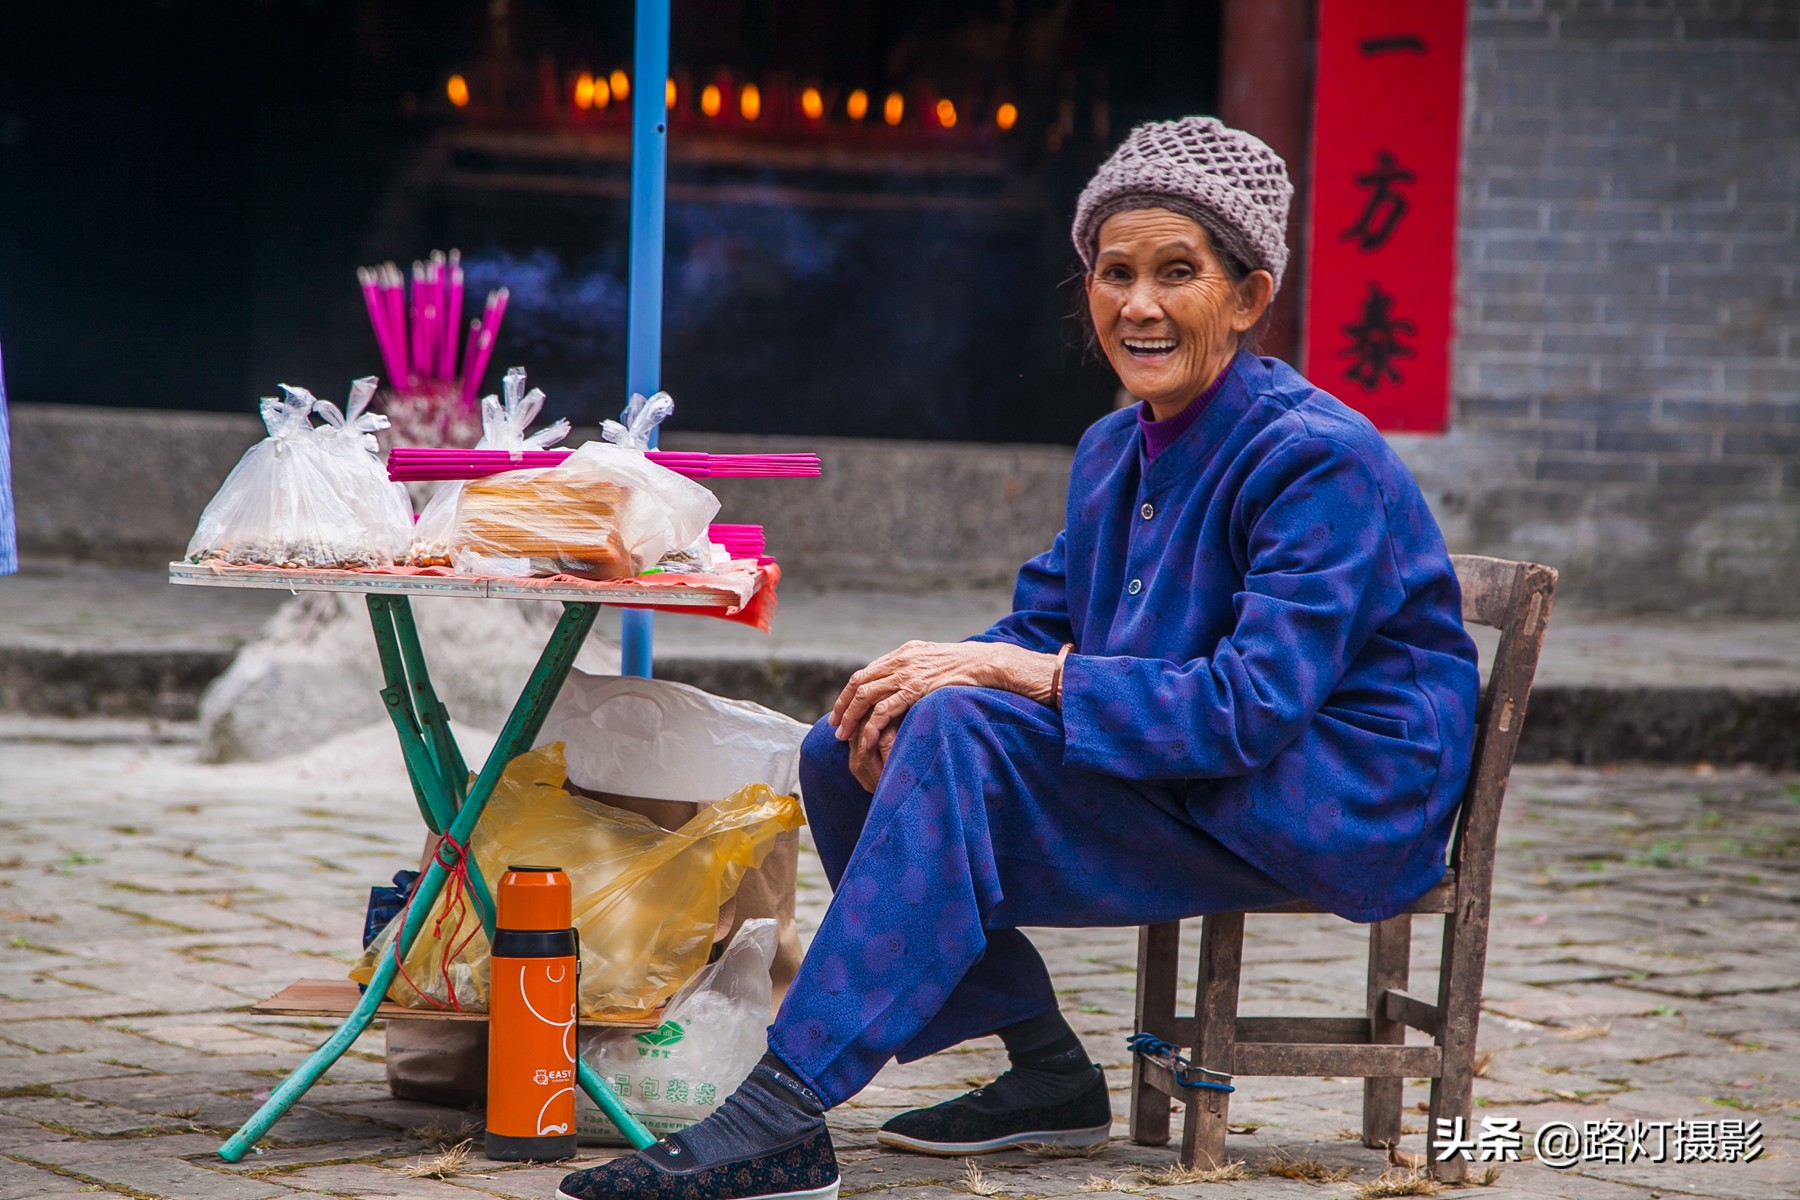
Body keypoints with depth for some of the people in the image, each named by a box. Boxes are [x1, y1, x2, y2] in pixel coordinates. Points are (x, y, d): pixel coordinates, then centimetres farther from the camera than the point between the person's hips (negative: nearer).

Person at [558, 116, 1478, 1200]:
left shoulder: (1318, 459, -17)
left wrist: (1006, 673, -26)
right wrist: (926, 675, -13)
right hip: (1186, 782, 9)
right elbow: (1043, 626, 11)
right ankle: (1046, 1070, 2)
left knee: (961, 732, -28)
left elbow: (1258, 705, -26)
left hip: (1336, 803, -9)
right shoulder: (1115, 452, 10)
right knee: (850, 747, -4)